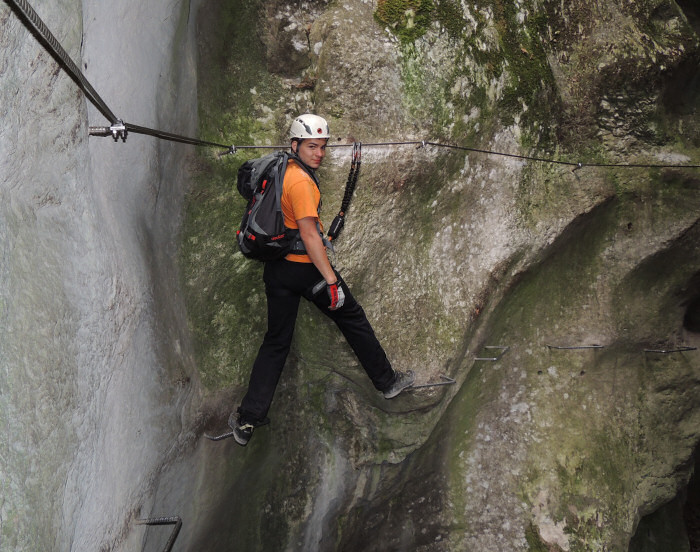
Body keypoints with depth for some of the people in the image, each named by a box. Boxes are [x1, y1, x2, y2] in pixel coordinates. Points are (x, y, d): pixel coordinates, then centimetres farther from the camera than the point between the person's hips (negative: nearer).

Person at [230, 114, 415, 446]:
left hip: (277, 269, 8)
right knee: (352, 319, 14)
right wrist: (331, 279, -24)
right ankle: (386, 381, 29)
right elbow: (309, 234, -23)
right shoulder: (301, 180, -18)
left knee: (276, 341, 10)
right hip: (308, 267, -7)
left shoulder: (283, 170, 8)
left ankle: (248, 418, 4)